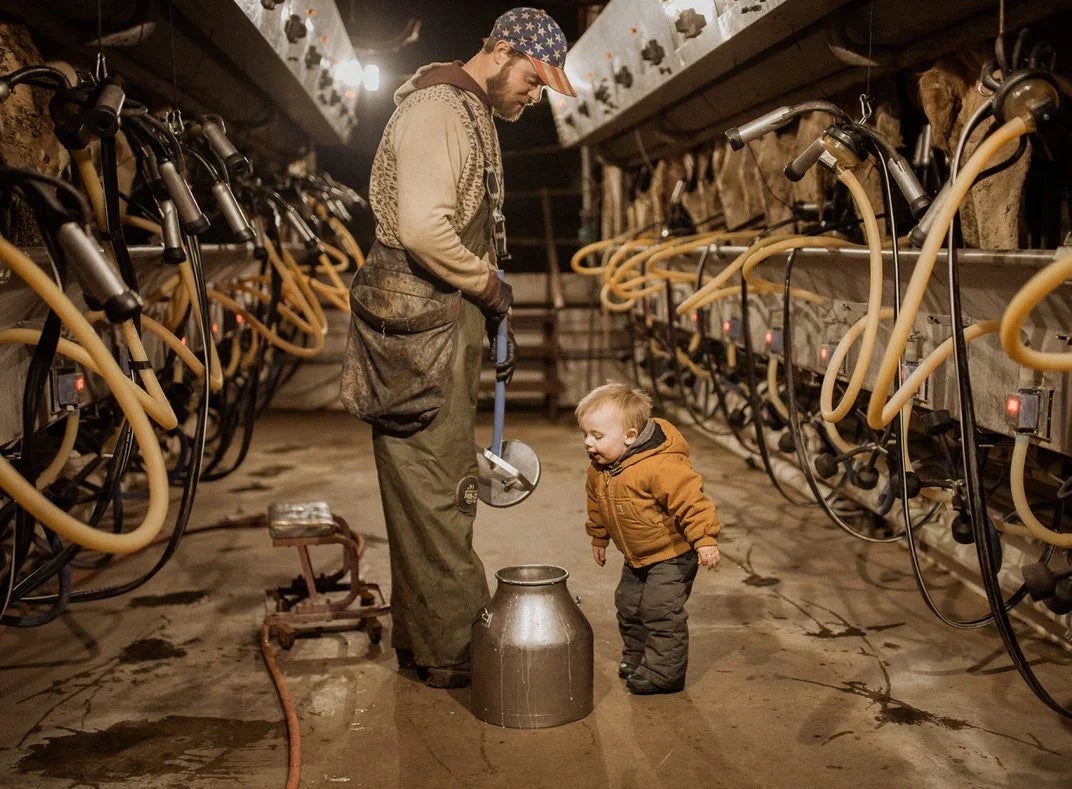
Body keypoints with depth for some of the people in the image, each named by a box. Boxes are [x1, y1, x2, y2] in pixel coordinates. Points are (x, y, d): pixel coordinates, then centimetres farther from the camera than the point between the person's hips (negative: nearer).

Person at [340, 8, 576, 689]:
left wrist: (496, 322, 18)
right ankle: (454, 652, 5)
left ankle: (422, 642, 24)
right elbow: (422, 229, -27)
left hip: (447, 326, 11)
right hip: (422, 327, -11)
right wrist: (490, 285, -13)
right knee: (436, 492, -4)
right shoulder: (438, 109, -13)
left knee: (436, 490, 14)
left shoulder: (472, 117, 21)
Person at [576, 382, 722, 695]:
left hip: (672, 554, -8)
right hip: (636, 557, 8)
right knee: (629, 607, 17)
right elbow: (597, 505, 13)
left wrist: (704, 539, -32)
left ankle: (663, 672, 4)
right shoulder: (598, 469, -5)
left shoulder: (661, 466, -32)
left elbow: (692, 501, -32)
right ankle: (636, 659, 36)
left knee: (660, 610, -9)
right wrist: (599, 538, 22)